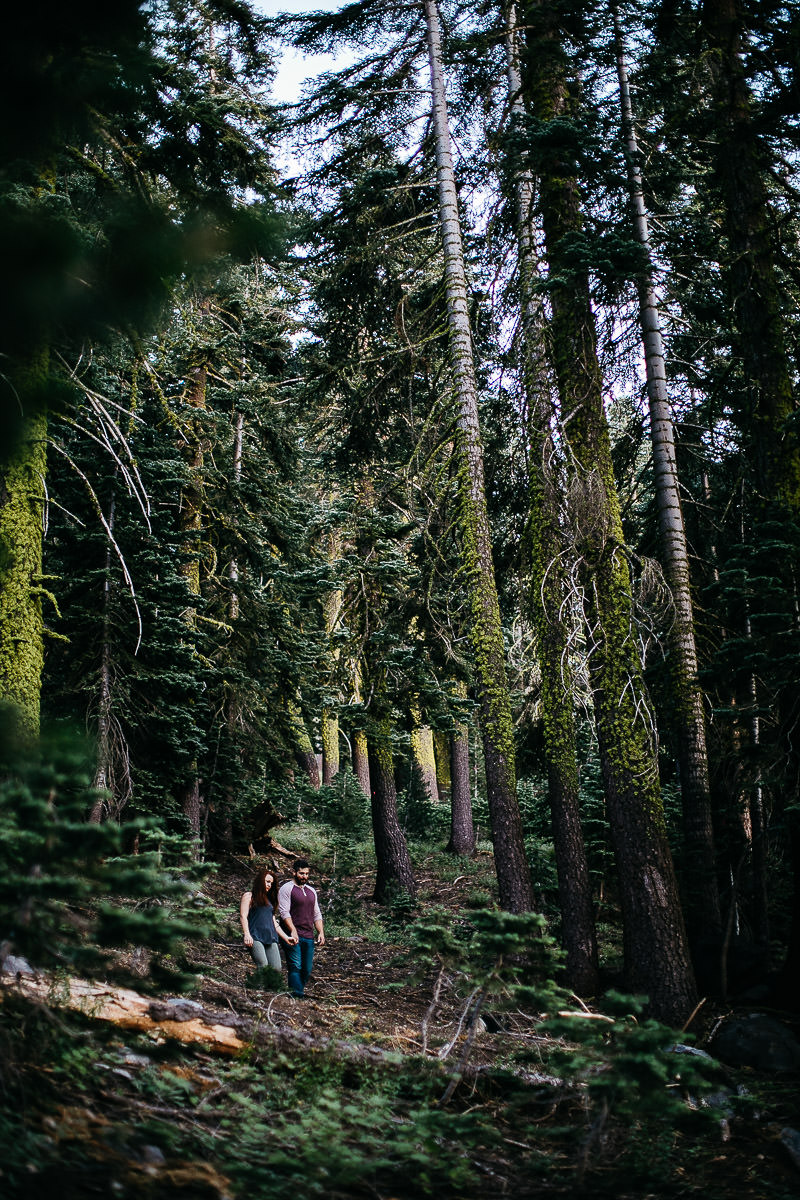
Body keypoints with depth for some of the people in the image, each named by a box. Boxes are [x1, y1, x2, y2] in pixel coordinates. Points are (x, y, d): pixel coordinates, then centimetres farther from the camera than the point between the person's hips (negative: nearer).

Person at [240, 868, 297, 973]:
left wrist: (286, 937, 20)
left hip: (271, 938, 6)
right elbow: (243, 916, -2)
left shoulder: (269, 900, 28)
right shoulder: (249, 896, 10)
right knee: (264, 966, -23)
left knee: (276, 968, -10)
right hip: (256, 938, -6)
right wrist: (247, 935, -16)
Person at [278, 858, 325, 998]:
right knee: (296, 967, -13)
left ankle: (299, 991, 10)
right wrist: (293, 931, -20)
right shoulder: (286, 888, -1)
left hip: (309, 937, 7)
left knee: (307, 970, 4)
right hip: (293, 936, -7)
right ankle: (297, 997, -17)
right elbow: (284, 912, -10)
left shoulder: (311, 891, 20)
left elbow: (317, 914, 23)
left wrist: (321, 932, 10)